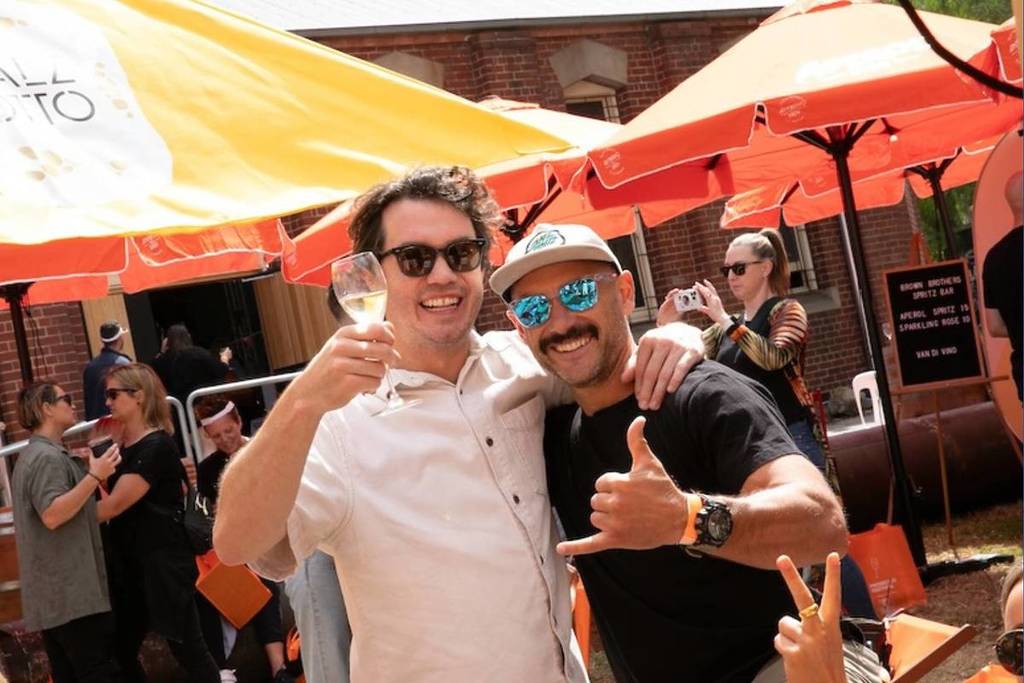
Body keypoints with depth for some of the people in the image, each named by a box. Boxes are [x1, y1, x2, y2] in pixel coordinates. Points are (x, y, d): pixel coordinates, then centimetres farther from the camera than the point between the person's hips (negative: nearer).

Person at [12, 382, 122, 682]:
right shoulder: (48, 457, -14)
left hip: (55, 590, 11)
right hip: (71, 590, -11)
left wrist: (85, 470, 26)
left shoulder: (33, 454, 20)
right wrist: (94, 476, -25)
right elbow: (52, 515, -25)